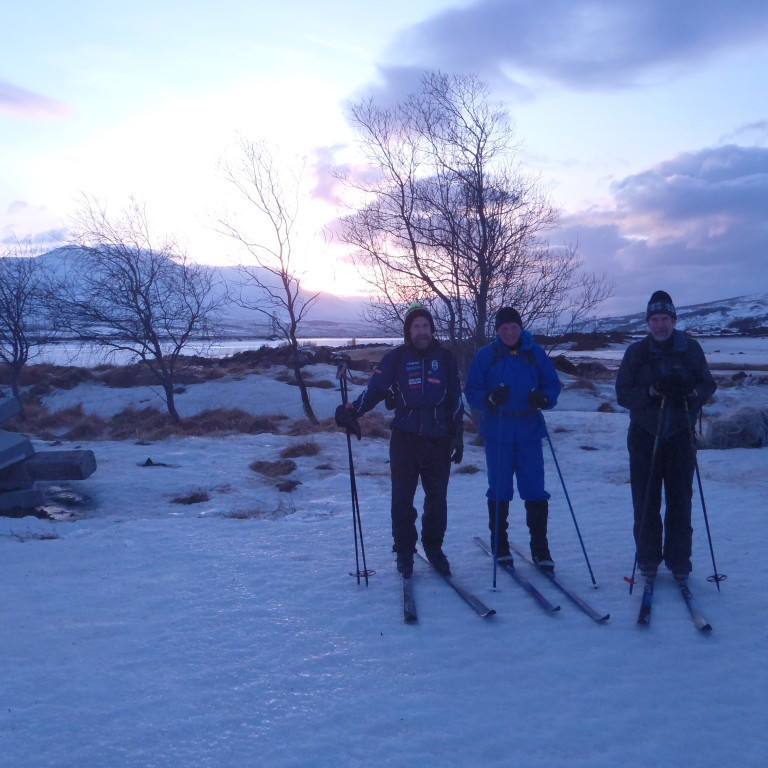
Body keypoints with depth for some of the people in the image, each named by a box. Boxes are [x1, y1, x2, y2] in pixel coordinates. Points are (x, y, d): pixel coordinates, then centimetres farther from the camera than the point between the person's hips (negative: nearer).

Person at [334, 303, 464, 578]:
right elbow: (375, 388, -5)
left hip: (438, 439, 1)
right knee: (402, 498, 2)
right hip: (405, 438, -1)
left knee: (437, 498, 8)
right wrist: (353, 410, -22)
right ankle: (404, 550, 15)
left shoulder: (445, 358, 8)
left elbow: (455, 399, 12)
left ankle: (434, 547, 24)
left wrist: (458, 436, 8)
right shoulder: (396, 358, 4)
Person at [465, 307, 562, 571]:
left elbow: (552, 383, 8)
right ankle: (500, 546, 20)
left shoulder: (535, 353, 5)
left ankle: (540, 548, 10)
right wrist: (490, 398, -21)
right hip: (497, 431, -1)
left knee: (535, 490, 0)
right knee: (499, 491, 7)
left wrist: (544, 398, -14)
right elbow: (471, 391, -1)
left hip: (530, 430, 1)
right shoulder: (485, 356, 1)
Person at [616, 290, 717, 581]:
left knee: (680, 500, 1)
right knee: (645, 501, 2)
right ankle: (648, 559, 14)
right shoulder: (636, 352, 2)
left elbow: (708, 386, 5)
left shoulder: (690, 349, 3)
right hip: (645, 434, 0)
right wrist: (651, 391, -20)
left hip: (681, 434, 0)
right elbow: (623, 393, -3)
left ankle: (679, 561, 12)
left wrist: (691, 391, -18)